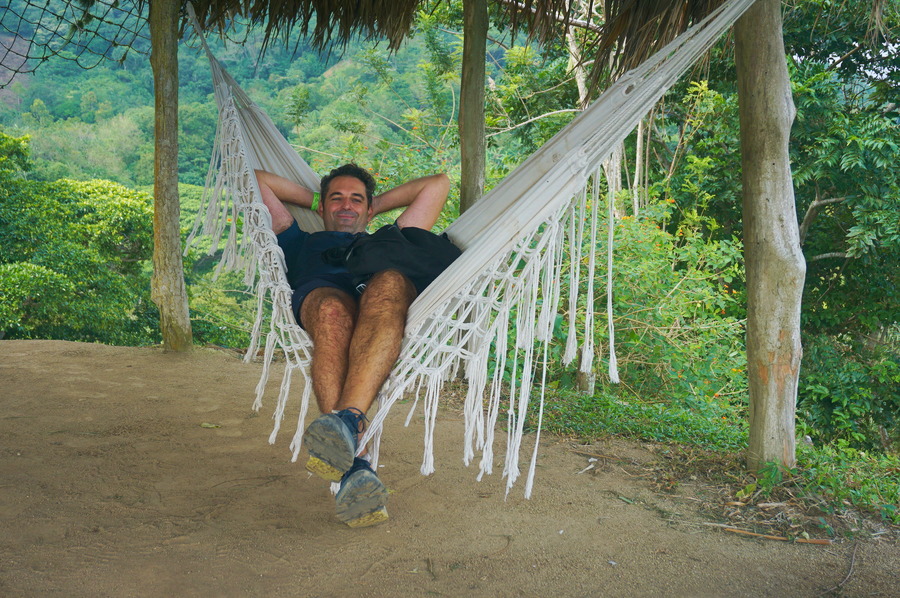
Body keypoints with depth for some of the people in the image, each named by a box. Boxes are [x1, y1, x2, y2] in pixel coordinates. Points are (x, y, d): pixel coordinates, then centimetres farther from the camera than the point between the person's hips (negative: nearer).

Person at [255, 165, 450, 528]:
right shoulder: (302, 243, 45)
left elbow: (438, 183, 53)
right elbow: (256, 180, 52)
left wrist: (378, 204, 54)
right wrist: (312, 199, 54)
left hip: (389, 307, 1)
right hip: (318, 294, 0)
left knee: (389, 284, -38)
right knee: (332, 311, -39)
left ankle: (349, 420, -58)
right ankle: (354, 467, -54)